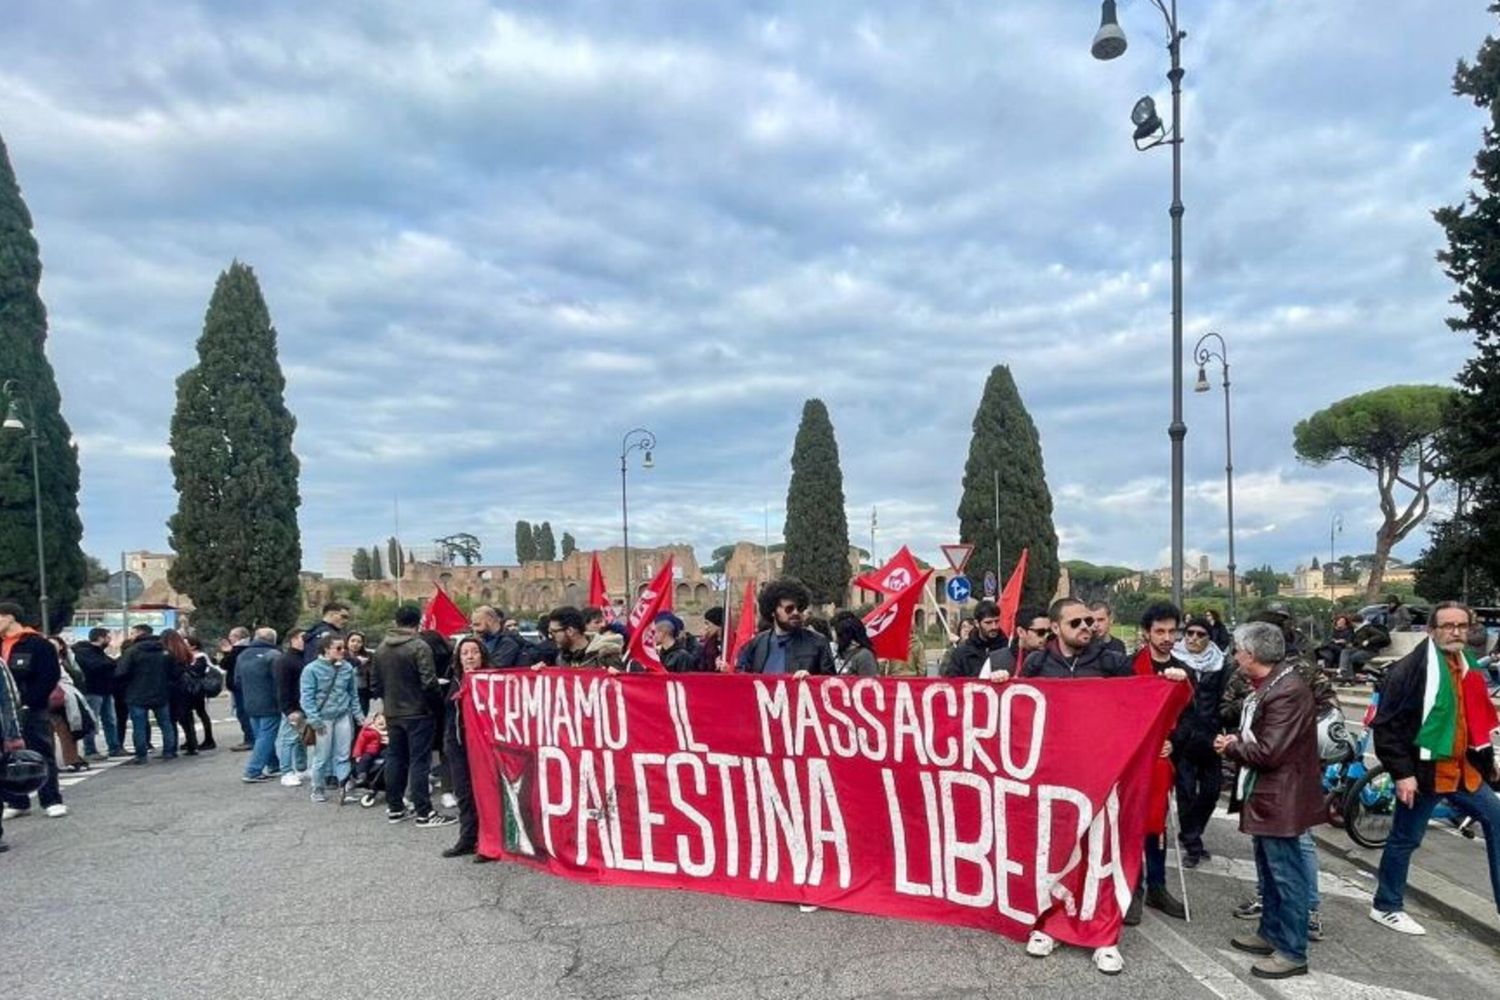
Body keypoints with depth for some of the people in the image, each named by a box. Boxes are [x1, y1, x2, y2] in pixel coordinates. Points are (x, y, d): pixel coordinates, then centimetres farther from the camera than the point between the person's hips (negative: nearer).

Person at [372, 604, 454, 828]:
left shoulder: (381, 648, 6)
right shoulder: (419, 647, -16)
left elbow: (374, 684, 12)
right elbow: (429, 682, -20)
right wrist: (436, 700, -3)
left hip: (392, 714, 7)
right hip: (417, 712, -7)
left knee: (395, 758, 14)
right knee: (419, 761, -4)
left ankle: (394, 808, 21)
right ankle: (424, 813, -2)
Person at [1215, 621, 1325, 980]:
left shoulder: (1287, 692, -24)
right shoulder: (1269, 685, 9)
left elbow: (1268, 751, -26)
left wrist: (1230, 746, -11)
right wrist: (1237, 740, 0)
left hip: (1281, 799, -10)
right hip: (1267, 795, 10)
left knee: (1286, 873, 1)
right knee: (1269, 869, 20)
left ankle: (1292, 952, 12)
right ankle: (1270, 933, 33)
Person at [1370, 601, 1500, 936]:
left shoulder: (1467, 669, 9)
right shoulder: (1410, 669, -16)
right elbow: (1385, 726, -18)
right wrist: (1402, 772, -21)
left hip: (1462, 770, 8)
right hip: (1424, 772, -8)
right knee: (1405, 840, 4)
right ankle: (1386, 907, 20)